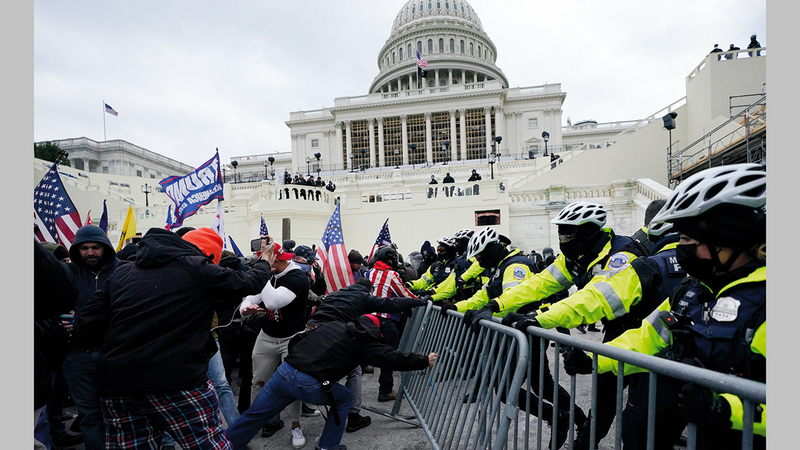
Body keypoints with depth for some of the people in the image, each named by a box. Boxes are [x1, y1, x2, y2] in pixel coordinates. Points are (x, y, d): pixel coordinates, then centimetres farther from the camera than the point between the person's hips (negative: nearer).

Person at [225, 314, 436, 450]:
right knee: (344, 398, 21)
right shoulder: (364, 340, 6)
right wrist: (425, 361, 18)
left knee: (254, 415, 21)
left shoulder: (332, 324, 21)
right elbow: (392, 358, 6)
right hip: (309, 386, -5)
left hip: (284, 372, 5)